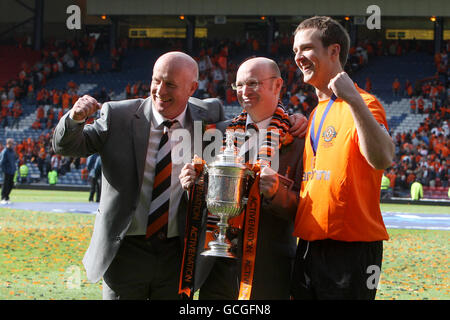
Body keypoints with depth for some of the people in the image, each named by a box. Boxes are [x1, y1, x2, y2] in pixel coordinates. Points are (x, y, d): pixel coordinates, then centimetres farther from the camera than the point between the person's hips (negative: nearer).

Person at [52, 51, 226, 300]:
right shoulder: (118, 116, -5)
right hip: (124, 253, -1)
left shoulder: (207, 116, -1)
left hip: (178, 256, 1)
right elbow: (67, 146, -3)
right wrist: (75, 118, -24)